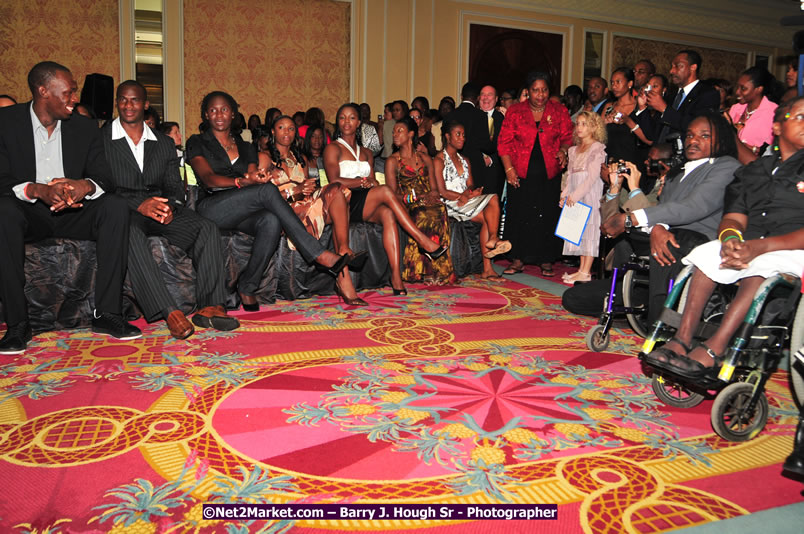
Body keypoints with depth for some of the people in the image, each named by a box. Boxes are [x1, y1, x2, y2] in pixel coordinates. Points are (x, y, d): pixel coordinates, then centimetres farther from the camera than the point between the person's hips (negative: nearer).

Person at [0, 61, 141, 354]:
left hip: (72, 212, 2)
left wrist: (86, 185, -26)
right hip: (29, 212, -2)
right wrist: (38, 190, -32)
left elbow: (106, 179, -1)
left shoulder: (85, 127, 6)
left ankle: (106, 313, -25)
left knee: (117, 207, -25)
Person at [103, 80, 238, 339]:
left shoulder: (165, 143, 20)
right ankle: (170, 313, -45)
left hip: (161, 209, 4)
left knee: (207, 228, -24)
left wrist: (170, 207, -12)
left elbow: (175, 186, 12)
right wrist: (139, 204, -21)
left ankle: (210, 307, -31)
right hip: (122, 211, -3)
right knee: (130, 232, -39)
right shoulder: (101, 140, 7)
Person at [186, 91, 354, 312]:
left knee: (272, 221, -34)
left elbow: (253, 176, 12)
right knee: (268, 190, -31)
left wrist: (257, 178, -16)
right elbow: (208, 178, -6)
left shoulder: (245, 147, 24)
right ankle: (319, 255, -35)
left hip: (243, 213, 4)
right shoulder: (197, 143, 11)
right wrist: (242, 182, -25)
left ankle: (247, 286, -24)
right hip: (212, 209, -4)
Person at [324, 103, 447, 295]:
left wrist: (370, 182, -10)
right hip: (344, 205, -5)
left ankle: (396, 275, -40)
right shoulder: (333, 148, 9)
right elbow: (334, 181, -7)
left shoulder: (366, 153, 26)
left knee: (388, 214, -30)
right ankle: (424, 241, -30)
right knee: (385, 191, -29)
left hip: (367, 207, 5)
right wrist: (363, 181, -7)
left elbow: (373, 183, 13)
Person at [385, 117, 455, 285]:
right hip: (407, 208, -3)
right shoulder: (392, 161, 10)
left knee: (439, 210, -33)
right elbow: (393, 195, 0)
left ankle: (433, 270, -28)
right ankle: (429, 271, -29)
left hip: (427, 204, 3)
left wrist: (431, 196, -10)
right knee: (427, 215, -35)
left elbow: (434, 189, 15)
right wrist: (417, 198, -14)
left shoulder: (425, 158, 20)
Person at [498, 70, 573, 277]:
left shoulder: (559, 111, 7)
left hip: (549, 174, 1)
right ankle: (518, 260, 11)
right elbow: (504, 142, 1)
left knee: (548, 216, 2)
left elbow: (568, 136, 9)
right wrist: (509, 168, -8)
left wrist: (563, 150, -13)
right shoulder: (515, 111, 3)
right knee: (519, 215, 1)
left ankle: (546, 261, 12)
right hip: (521, 173, 0)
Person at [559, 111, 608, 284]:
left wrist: (575, 195, -19)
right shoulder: (574, 149, 17)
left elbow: (593, 176, -13)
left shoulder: (597, 148, -5)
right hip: (575, 196, 7)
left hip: (590, 192, -7)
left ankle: (585, 272, -9)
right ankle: (582, 269, 12)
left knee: (589, 227, -8)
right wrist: (565, 195, 4)